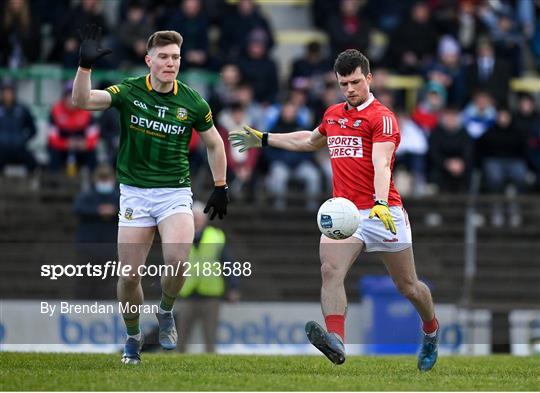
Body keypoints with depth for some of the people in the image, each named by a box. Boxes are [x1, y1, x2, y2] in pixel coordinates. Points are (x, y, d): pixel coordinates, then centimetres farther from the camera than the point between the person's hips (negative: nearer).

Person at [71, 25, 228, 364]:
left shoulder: (192, 102, -3)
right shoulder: (129, 92, -6)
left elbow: (214, 143, 13)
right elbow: (83, 101, -20)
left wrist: (221, 188, 12)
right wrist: (85, 66, -34)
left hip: (175, 192, 0)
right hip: (135, 193, 0)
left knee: (177, 260, -25)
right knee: (130, 275, -2)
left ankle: (166, 311, 6)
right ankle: (133, 336, 24)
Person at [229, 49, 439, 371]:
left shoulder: (382, 117, -9)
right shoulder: (333, 115, 13)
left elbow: (381, 164, -25)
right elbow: (309, 141, 35)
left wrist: (381, 204, -40)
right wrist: (264, 139, 37)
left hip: (382, 212, -5)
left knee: (408, 285, 9)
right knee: (330, 270, -23)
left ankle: (431, 330, 38)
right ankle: (336, 340, -40)